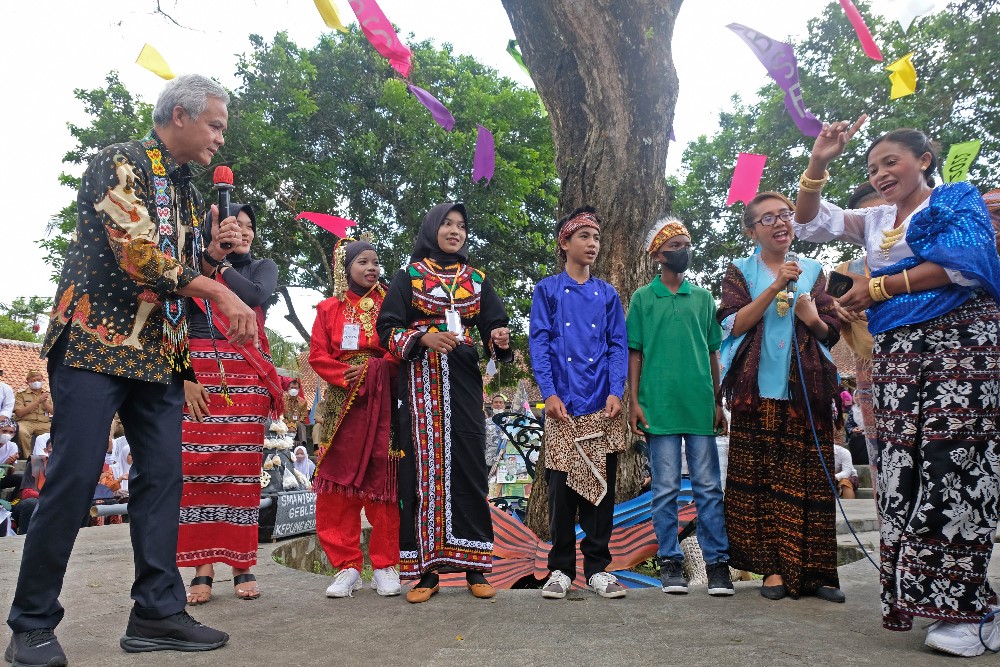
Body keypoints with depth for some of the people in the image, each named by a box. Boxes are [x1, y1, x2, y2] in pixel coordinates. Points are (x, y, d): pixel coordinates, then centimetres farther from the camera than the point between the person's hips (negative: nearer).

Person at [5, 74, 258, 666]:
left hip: (159, 354, 8)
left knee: (163, 478, 3)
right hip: (96, 343, -7)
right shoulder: (121, 163, -5)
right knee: (74, 478, -6)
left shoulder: (188, 191, 19)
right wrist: (219, 292, -18)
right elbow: (137, 252, -19)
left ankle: (158, 612, 11)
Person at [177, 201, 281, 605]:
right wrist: (184, 378, -9)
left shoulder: (262, 268, 16)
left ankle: (243, 566, 3)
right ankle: (202, 568, -1)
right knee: (196, 469, -6)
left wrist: (220, 262, -2)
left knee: (242, 470, -2)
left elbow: (255, 295, -9)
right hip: (197, 376, 0)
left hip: (247, 378, 1)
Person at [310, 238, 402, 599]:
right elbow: (318, 355, 4)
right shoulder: (329, 309, 11)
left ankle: (384, 565, 6)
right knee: (339, 482, -2)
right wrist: (346, 376, -10)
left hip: (384, 403, 0)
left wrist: (376, 367, -13)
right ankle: (347, 566, 7)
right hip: (343, 402, 1)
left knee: (383, 481, -1)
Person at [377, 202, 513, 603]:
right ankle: (426, 569, 4)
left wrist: (500, 339, -13)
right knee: (423, 468, -3)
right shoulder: (408, 276, 8)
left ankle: (475, 566, 6)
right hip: (421, 383, -2)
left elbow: (493, 327, 10)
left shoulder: (477, 280, 15)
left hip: (463, 383, 2)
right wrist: (422, 338, -16)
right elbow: (387, 329, 1)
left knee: (467, 466, -2)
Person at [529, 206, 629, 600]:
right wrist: (549, 393, -11)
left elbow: (618, 345, 8)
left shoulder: (607, 294, 14)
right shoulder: (547, 290, 8)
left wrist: (616, 392, -7)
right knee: (562, 486, 0)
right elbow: (539, 343, 0)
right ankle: (561, 569, 12)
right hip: (563, 406, -2)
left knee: (602, 487, 4)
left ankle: (598, 568, 15)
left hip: (602, 407, 2)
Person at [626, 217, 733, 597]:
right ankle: (670, 562, 13)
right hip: (659, 407, -2)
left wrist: (718, 402, 8)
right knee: (665, 489, 4)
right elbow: (634, 353, 5)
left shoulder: (703, 297, 13)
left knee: (709, 487, 3)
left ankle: (717, 563, 10)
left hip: (700, 406, 2)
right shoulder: (643, 298, 7)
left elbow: (713, 353, 14)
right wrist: (634, 402, -4)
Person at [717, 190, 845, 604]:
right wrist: (775, 286, -13)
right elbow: (734, 325, -5)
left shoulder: (813, 271, 16)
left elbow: (832, 333, 14)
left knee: (810, 479, -2)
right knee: (763, 477, -4)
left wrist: (814, 320, -8)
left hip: (807, 388, 2)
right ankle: (775, 567, 3)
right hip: (758, 388, -2)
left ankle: (814, 570, 6)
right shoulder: (740, 272, 9)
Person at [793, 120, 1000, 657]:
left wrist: (880, 287, -8)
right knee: (902, 471, -1)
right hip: (896, 354, 6)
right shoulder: (875, 221, 23)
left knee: (954, 467, -12)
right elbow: (810, 221, 20)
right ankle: (915, 597, 4)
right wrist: (817, 165, 6)